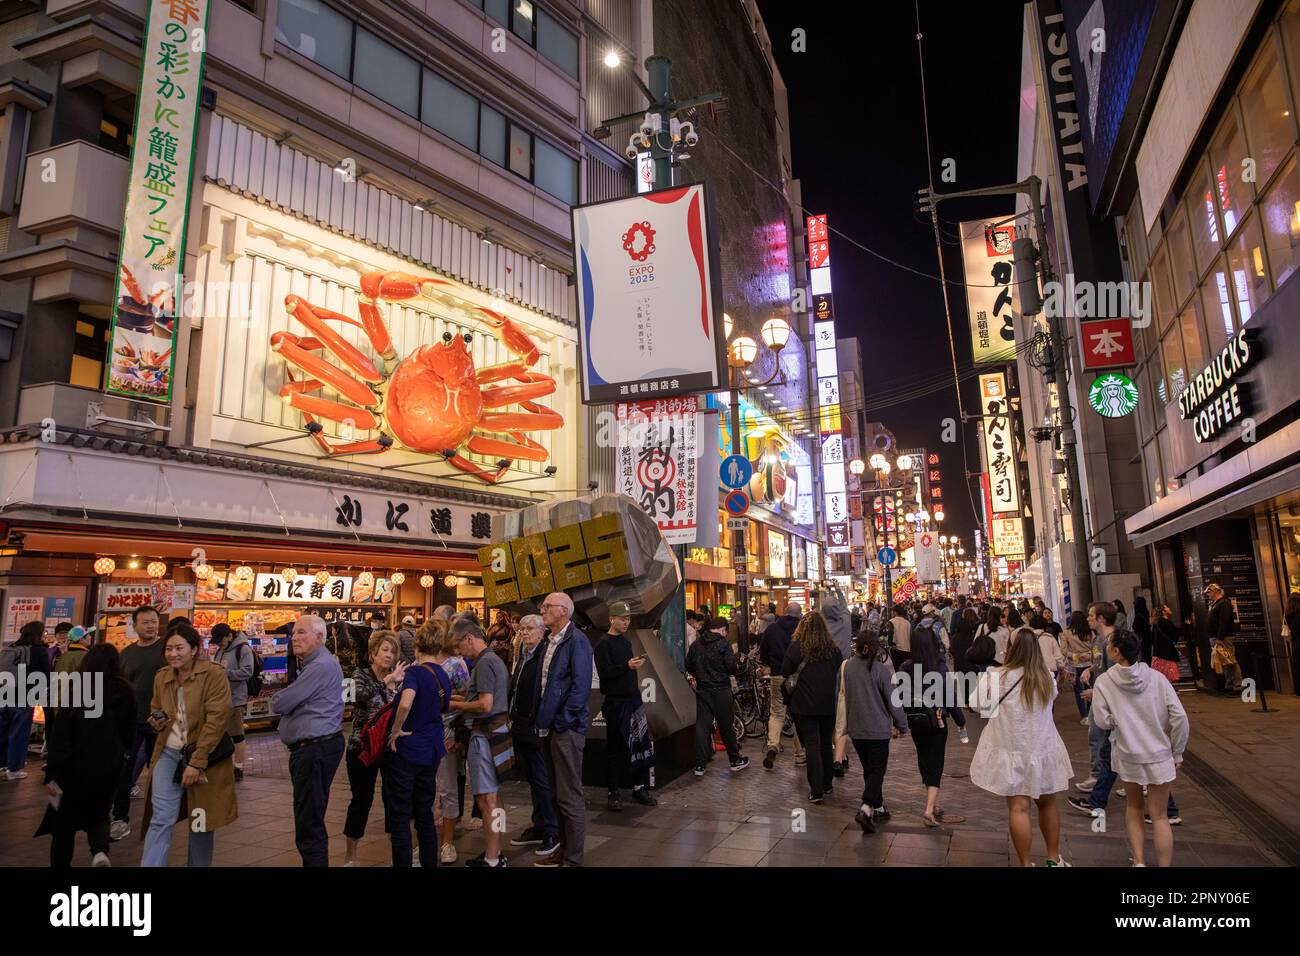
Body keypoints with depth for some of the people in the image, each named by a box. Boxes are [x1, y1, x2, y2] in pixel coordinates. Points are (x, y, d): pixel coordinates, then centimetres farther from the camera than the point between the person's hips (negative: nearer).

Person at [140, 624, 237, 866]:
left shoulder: (213, 674, -14)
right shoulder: (161, 677, 4)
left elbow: (217, 720, -18)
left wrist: (196, 762, -21)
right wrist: (155, 721, -2)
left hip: (204, 756, -3)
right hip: (168, 753, 4)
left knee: (201, 823, 9)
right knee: (161, 819, -7)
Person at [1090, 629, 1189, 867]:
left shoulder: (1104, 682, -12)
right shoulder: (1156, 677, -9)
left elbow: (1103, 722, -12)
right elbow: (1179, 716, -10)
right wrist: (1177, 752, 1)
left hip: (1128, 755, 0)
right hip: (1159, 755, 0)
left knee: (1134, 807, 21)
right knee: (1158, 816, 10)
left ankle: (1139, 861, 20)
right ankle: (1164, 864, 15)